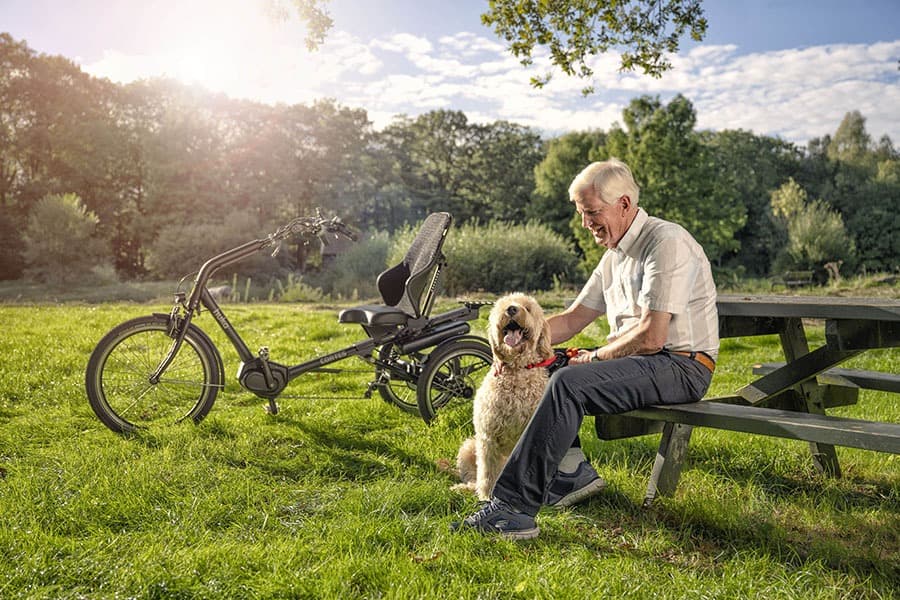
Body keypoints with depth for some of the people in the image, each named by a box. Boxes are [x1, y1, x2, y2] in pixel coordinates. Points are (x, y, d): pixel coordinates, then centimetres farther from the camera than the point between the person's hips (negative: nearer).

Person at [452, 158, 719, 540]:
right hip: (638, 361, 10)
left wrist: (595, 357, -9)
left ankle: (512, 507, -28)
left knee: (568, 383, -29)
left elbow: (651, 336, -23)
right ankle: (572, 473, 0)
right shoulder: (615, 255, 15)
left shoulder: (666, 243, -15)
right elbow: (573, 319, 14)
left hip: (681, 366, -10)